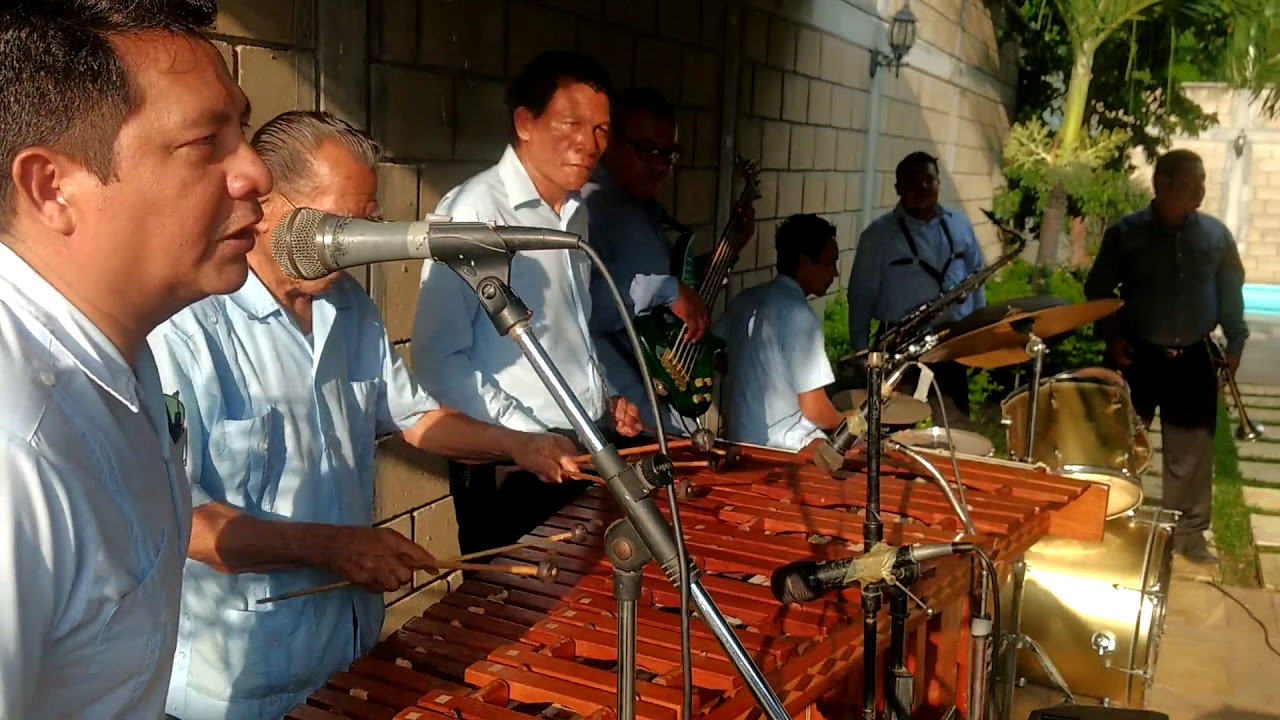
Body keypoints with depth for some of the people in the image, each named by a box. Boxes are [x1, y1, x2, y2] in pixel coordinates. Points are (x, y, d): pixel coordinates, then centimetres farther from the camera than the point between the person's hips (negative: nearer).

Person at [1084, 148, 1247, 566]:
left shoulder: (1216, 234, 3)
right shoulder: (1126, 233, -5)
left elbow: (1231, 292, 10)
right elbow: (1098, 289, -1)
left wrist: (1235, 341, 2)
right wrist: (1111, 337, -10)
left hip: (1194, 359, 3)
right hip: (1137, 355, -2)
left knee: (1193, 450, 8)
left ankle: (1188, 532, 21)